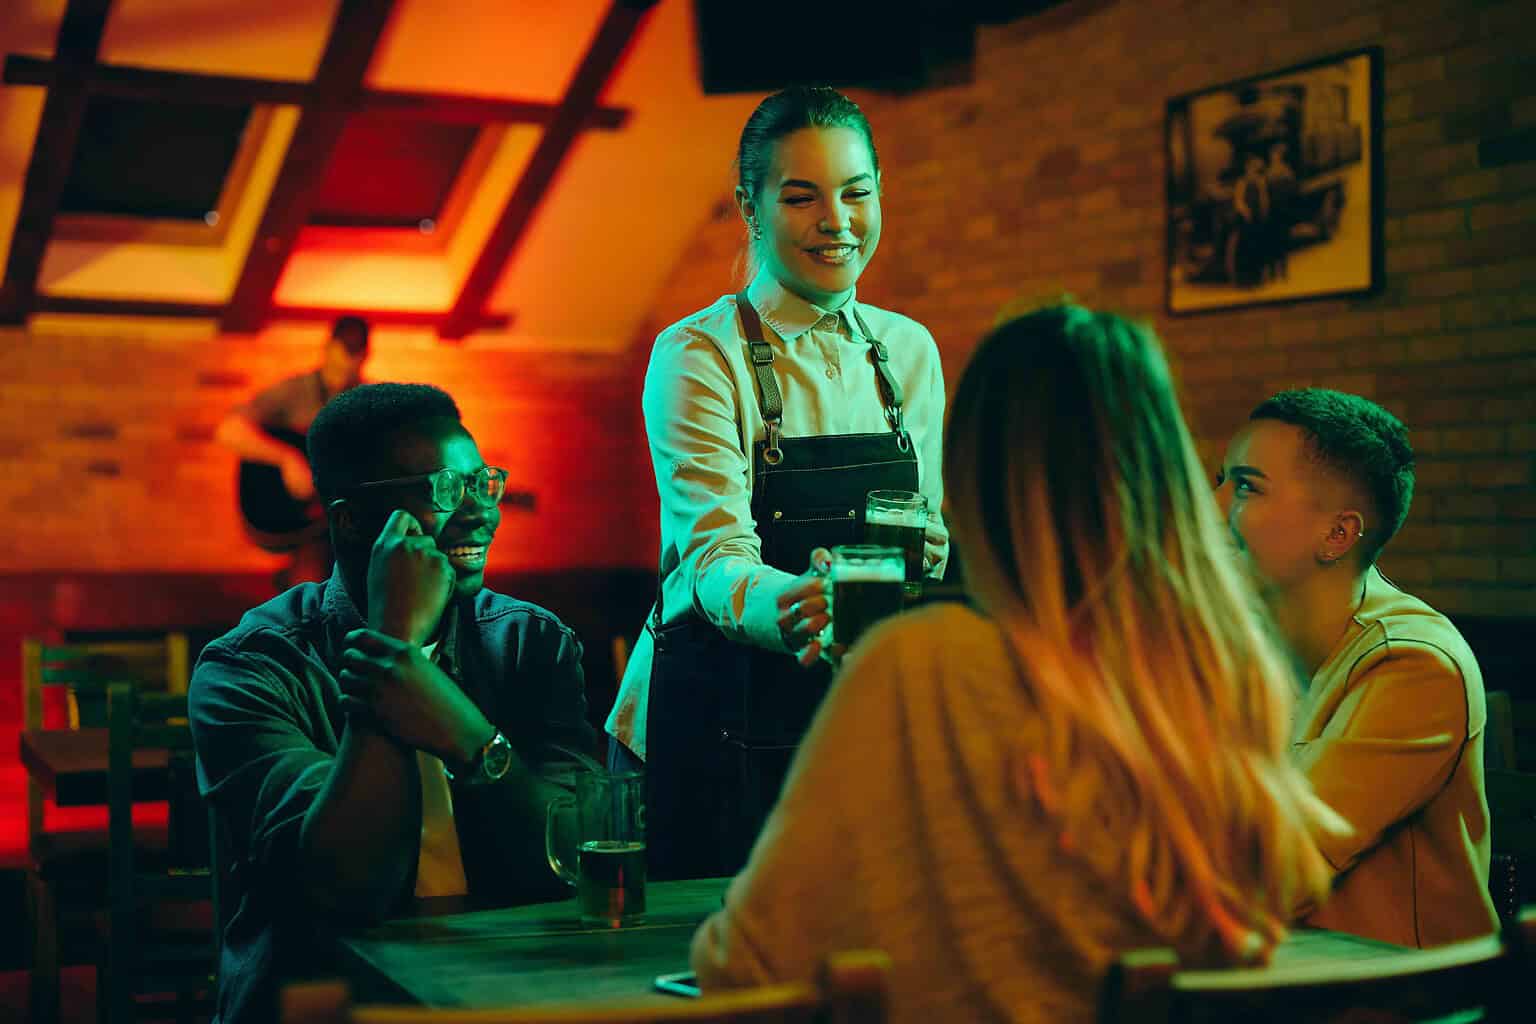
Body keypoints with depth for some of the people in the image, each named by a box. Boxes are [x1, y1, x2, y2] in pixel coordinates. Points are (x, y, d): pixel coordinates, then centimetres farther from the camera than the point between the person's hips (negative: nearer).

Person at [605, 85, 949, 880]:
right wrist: (785, 607, -44)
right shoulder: (697, 357, -11)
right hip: (718, 731, -4)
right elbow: (714, 555, -23)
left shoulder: (911, 351, 6)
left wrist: (928, 551, -11)